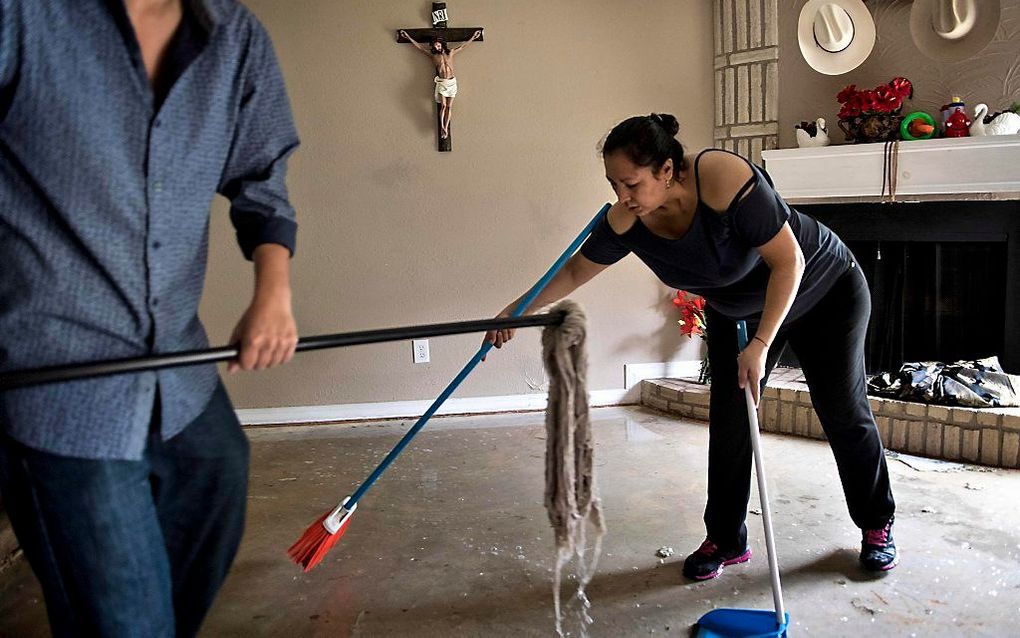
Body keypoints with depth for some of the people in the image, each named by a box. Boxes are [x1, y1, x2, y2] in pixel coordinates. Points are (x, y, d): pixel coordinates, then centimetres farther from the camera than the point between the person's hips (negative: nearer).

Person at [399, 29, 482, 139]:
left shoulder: (450, 52, 11)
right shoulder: (433, 55, 8)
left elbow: (462, 46, 21)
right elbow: (419, 47, 13)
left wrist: (473, 37, 26)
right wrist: (409, 37, 15)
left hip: (452, 82, 2)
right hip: (441, 82, -1)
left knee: (449, 106, -3)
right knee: (443, 105, -14)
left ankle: (445, 128, -3)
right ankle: (442, 127, -7)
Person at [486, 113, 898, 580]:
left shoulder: (725, 180, -39)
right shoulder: (626, 221, -22)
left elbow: (788, 261, -33)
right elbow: (576, 271, -6)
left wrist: (760, 345, -34)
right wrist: (518, 310, -9)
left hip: (825, 293, -4)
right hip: (738, 312, 5)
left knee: (844, 413, 5)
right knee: (728, 422, -1)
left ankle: (877, 526, 26)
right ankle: (725, 539, 13)